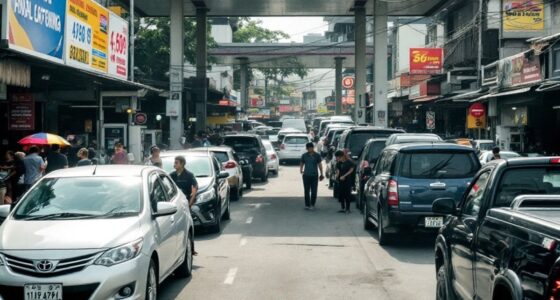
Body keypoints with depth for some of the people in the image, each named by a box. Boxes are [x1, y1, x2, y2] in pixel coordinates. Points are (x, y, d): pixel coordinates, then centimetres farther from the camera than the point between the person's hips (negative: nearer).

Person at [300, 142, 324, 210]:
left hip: (314, 175, -1)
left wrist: (321, 174, 9)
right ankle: (307, 205, 13)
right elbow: (301, 164, 12)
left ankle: (312, 205, 9)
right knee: (306, 191, 4)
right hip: (306, 175, 1)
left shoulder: (317, 155, 4)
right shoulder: (304, 155, 5)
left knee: (314, 191, -2)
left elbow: (319, 165, 8)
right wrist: (301, 170, -3)